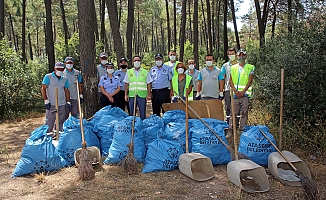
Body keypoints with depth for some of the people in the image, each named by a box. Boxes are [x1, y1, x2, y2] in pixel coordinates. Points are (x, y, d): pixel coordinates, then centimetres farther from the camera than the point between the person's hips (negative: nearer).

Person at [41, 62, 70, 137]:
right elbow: (43, 89, -5)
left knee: (61, 121, 9)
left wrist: (68, 102, 11)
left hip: (62, 104, 5)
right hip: (51, 104, -5)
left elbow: (66, 91, 17)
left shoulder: (64, 79, 14)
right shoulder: (48, 77, -1)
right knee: (50, 121, -3)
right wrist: (46, 100, -12)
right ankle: (48, 134, 5)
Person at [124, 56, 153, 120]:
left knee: (143, 113, 3)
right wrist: (126, 94, 2)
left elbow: (149, 84, 6)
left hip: (142, 95, -1)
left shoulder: (145, 72, 9)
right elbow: (126, 84, 10)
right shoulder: (129, 72, 12)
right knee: (131, 113, 6)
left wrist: (149, 94, -2)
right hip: (132, 95, 1)